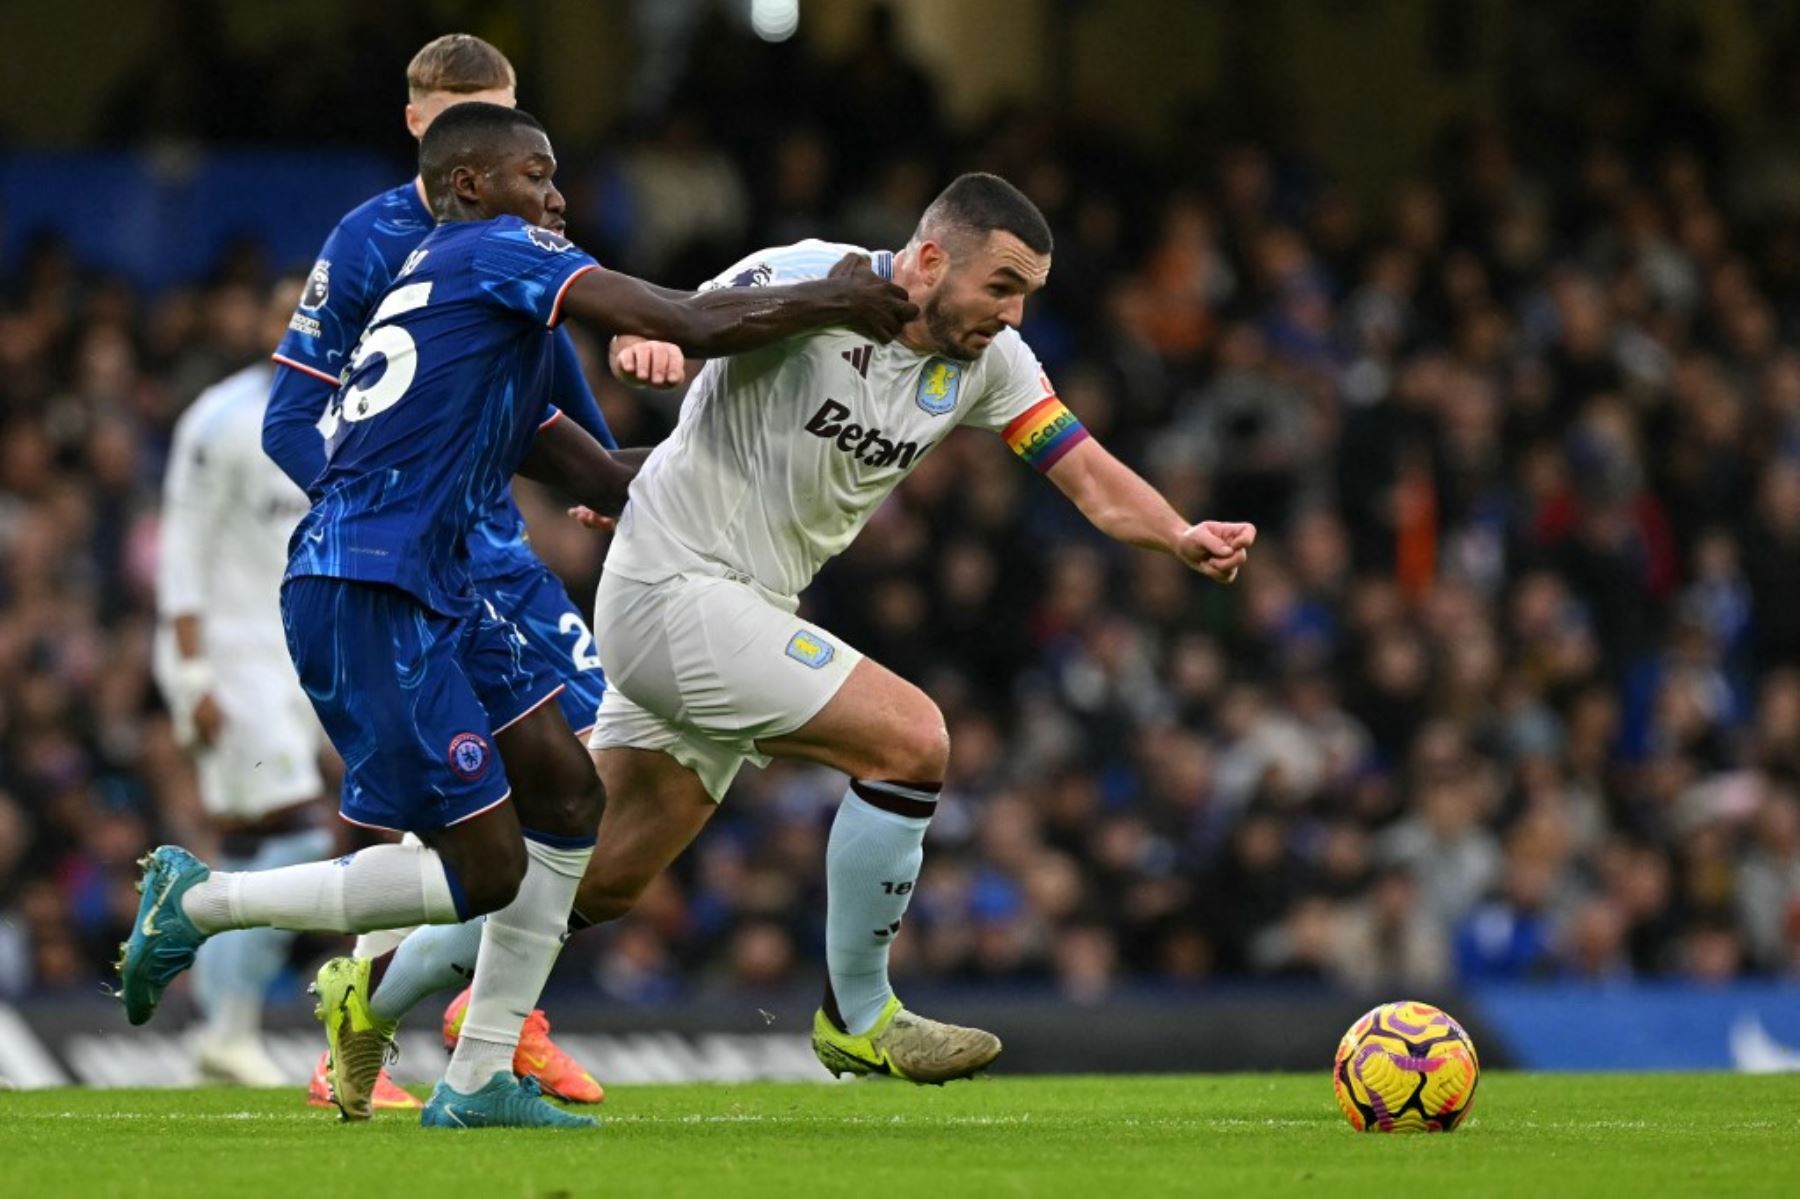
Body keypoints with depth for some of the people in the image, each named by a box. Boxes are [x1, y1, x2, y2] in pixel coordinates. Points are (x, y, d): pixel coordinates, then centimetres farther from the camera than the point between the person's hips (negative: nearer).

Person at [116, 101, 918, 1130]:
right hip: (366, 594, -10)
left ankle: (480, 1081, 10)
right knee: (485, 871, -8)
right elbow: (697, 325, -10)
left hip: (429, 591, 10)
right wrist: (834, 302, 3)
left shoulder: (474, 311, 26)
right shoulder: (496, 253, -3)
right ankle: (203, 901, 4)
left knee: (568, 795, 9)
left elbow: (596, 475, 28)